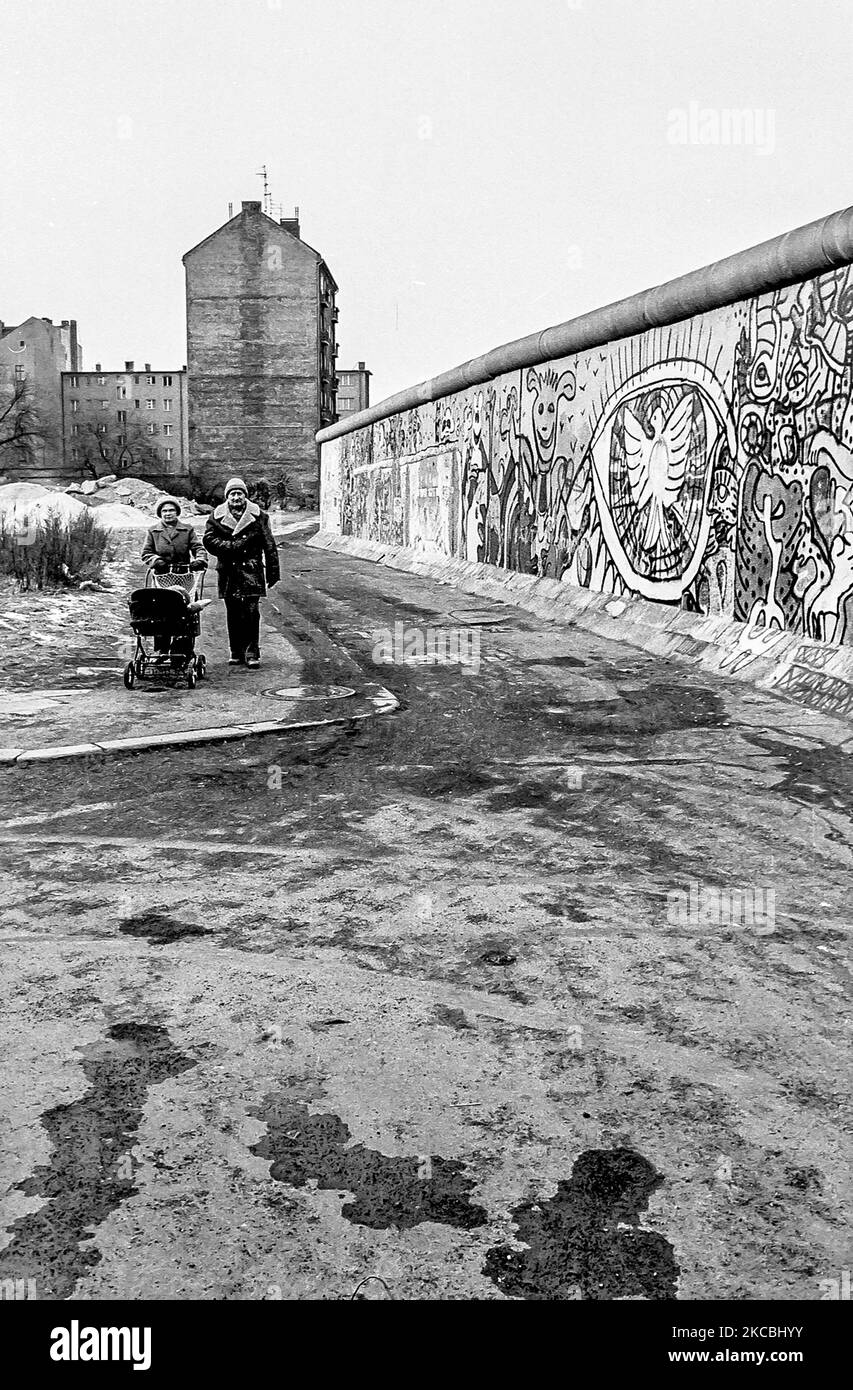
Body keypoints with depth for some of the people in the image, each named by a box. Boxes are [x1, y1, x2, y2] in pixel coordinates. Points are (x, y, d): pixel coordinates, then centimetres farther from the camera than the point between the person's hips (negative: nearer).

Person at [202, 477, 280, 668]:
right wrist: (231, 546, -13)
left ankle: (252, 652, -2)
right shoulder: (217, 516, 7)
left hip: (251, 572, -2)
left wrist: (273, 572, 2)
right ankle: (236, 653, 15)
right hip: (228, 572, 2)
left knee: (251, 613, -8)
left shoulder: (258, 516, 4)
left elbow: (269, 545, 5)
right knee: (233, 614, 6)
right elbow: (209, 540, 0)